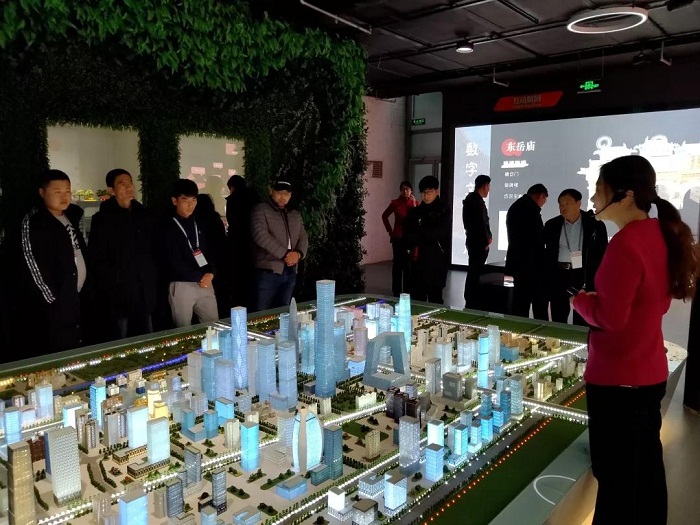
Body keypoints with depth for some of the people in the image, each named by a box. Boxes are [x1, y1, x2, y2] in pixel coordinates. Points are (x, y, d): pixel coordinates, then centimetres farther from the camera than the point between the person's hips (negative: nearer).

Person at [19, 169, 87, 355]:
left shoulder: (72, 216, 11)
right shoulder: (33, 222, -11)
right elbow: (34, 266, -16)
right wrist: (53, 298, -17)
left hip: (75, 299, 7)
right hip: (51, 305, -7)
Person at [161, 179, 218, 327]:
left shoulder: (198, 223, 13)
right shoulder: (168, 227, -5)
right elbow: (173, 262, -12)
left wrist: (210, 273, -5)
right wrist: (198, 277, -11)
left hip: (205, 283, 5)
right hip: (181, 285, -5)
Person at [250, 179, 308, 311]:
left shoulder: (296, 214, 17)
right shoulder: (261, 210, -3)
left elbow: (303, 237, 13)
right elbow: (260, 235, -16)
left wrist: (298, 253, -10)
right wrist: (285, 254, -18)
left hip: (290, 272, 6)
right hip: (268, 271, -6)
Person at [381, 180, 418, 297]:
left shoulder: (415, 203, 3)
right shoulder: (395, 203, 0)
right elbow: (385, 216, 11)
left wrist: (413, 205, -16)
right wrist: (390, 231, 7)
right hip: (398, 237, -1)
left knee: (409, 264, 5)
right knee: (398, 263, 1)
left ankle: (407, 290, 15)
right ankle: (396, 291, 8)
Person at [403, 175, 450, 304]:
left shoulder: (443, 211, -1)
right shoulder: (415, 212, 13)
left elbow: (437, 233, -11)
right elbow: (407, 235, 6)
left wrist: (418, 238, -2)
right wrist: (425, 237, -9)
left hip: (436, 261, -4)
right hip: (417, 260, 5)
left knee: (434, 298, -2)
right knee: (416, 298, 5)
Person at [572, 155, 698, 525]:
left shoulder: (626, 243, -22)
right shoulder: (660, 235, 5)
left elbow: (609, 317, -23)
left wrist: (580, 300, -5)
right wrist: (598, 296, 6)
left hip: (617, 378, -9)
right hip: (649, 372, 9)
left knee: (615, 477, 5)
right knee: (646, 469, 21)